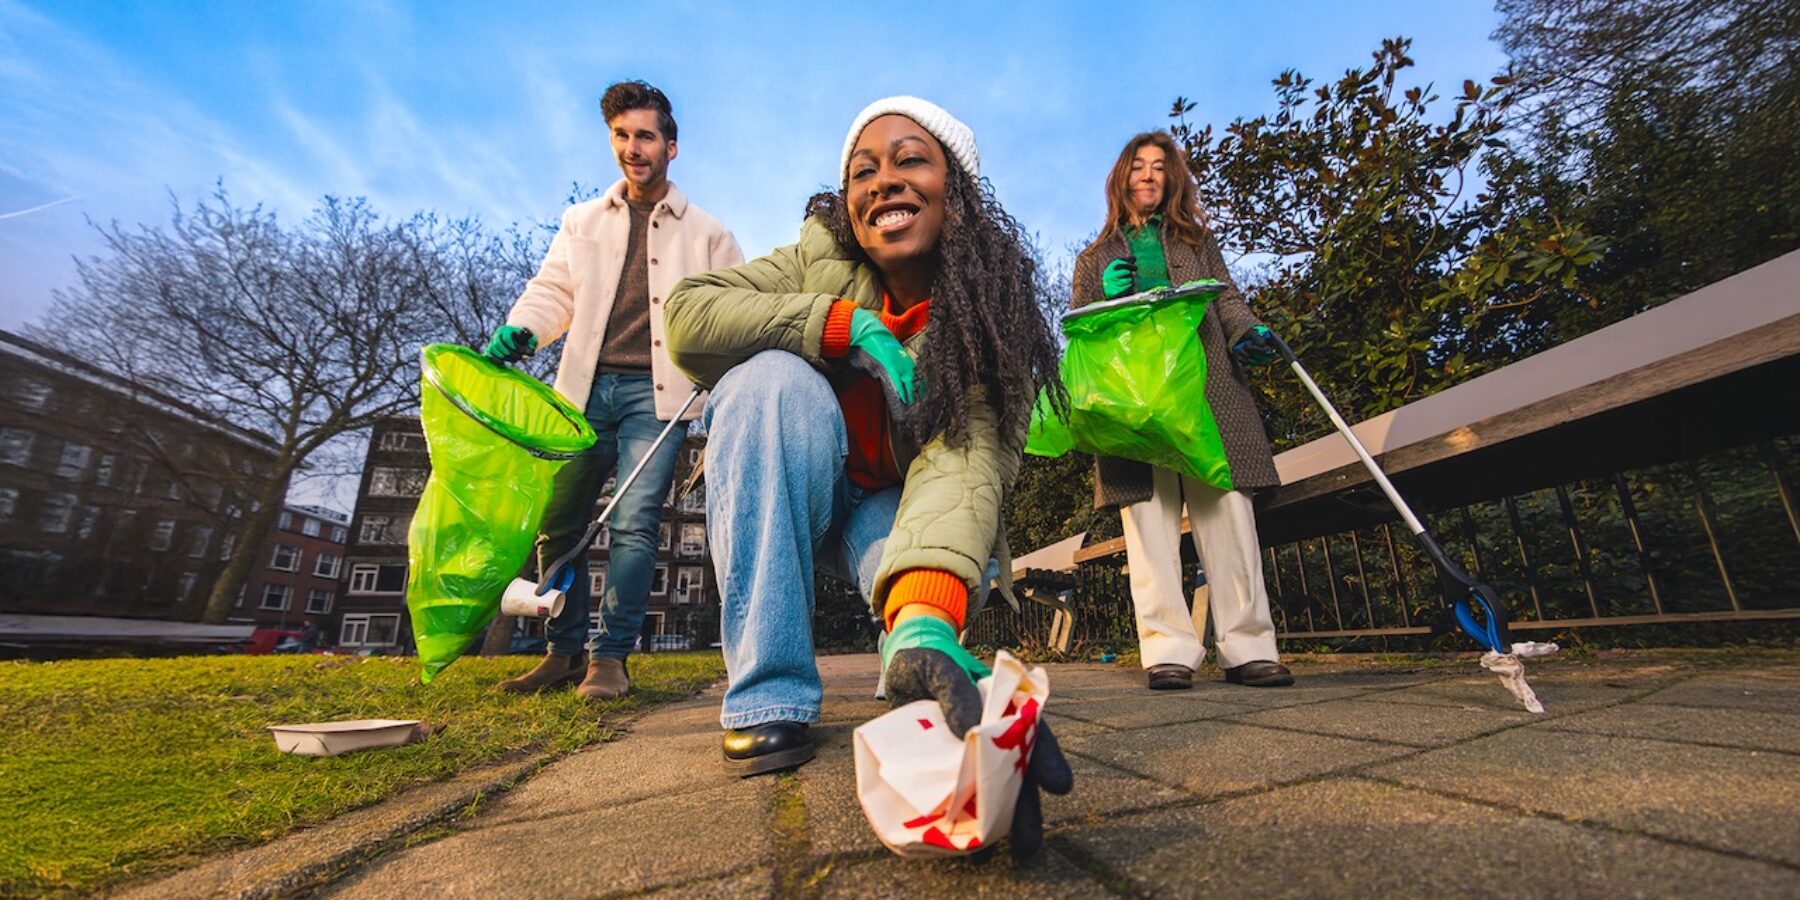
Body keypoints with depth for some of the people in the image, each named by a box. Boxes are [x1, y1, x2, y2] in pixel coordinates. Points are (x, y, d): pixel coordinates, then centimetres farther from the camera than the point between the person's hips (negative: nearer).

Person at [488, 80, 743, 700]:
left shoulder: (706, 234, 11)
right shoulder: (583, 222, 19)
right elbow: (553, 289, 12)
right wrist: (519, 329, -8)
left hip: (657, 392, -3)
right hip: (587, 388, 4)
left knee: (634, 524, -11)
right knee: (556, 521, 3)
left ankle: (609, 658, 0)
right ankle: (564, 653, 17)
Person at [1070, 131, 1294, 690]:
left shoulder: (1197, 239, 27)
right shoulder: (1095, 258, 24)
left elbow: (1227, 299, 16)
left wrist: (1248, 332, -6)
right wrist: (1107, 297, -3)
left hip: (1207, 387, 1)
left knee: (1226, 510, -8)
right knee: (1149, 516, -9)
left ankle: (1248, 648, -4)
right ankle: (1167, 652, -9)